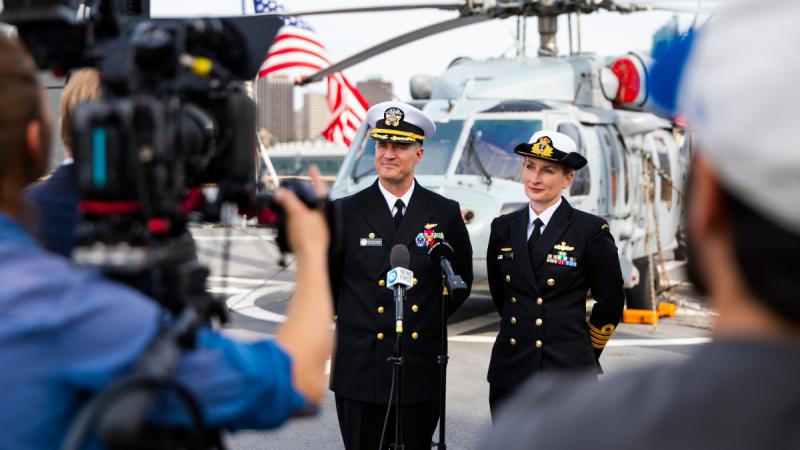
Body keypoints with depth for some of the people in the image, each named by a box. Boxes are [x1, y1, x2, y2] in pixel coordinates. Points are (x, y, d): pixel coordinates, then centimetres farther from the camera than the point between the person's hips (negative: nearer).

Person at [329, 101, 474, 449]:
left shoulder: (445, 214, 2)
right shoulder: (346, 212, -1)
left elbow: (461, 280, 15)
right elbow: (324, 283, 10)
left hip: (422, 371, 1)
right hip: (360, 371, -1)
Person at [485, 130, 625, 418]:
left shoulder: (590, 230, -5)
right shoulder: (503, 228, 7)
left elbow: (611, 302, 3)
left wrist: (584, 353, 10)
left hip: (567, 374, -4)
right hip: (510, 373, 4)